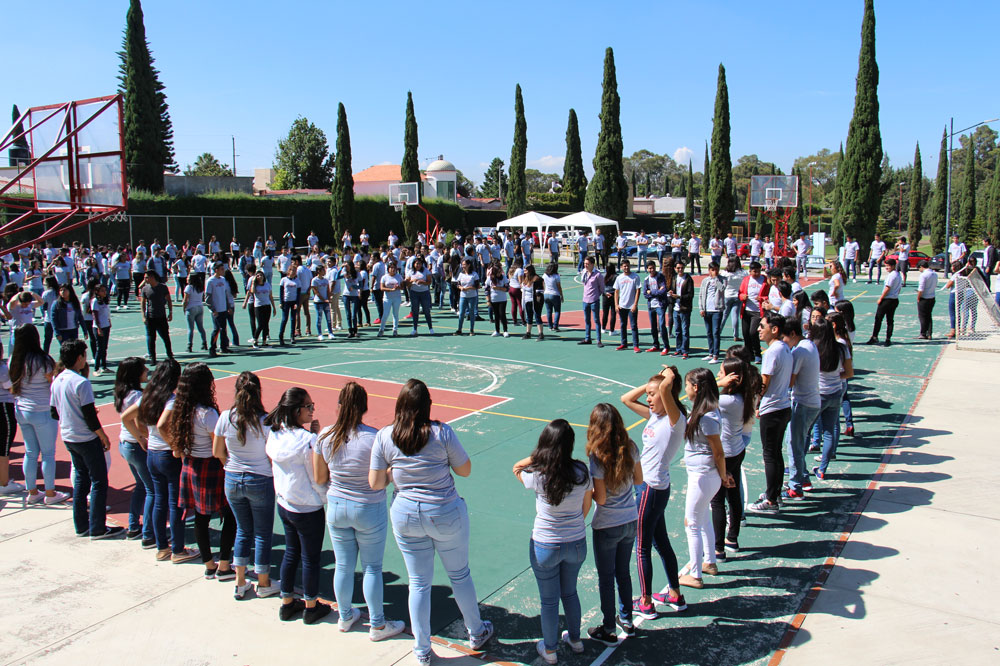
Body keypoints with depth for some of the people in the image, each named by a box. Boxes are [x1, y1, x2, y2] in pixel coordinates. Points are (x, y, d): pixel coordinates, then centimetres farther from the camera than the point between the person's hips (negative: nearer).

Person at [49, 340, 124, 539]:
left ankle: (81, 524, 23)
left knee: (81, 478, 18)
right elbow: (90, 415, -20)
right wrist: (103, 436, -10)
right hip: (87, 439, -8)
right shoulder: (81, 382, -20)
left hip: (68, 438, 8)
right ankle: (97, 528, 3)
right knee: (99, 481, 1)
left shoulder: (56, 381, 5)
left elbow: (54, 413, 12)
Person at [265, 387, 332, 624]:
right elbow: (318, 480, -20)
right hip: (308, 509, -7)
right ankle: (311, 607, 28)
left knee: (291, 553, 22)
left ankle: (287, 604, 35)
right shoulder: (307, 440, -26)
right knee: (311, 559, 11)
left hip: (284, 505, 7)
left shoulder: (274, 435, -5)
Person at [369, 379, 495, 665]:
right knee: (460, 575, 20)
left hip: (406, 517, 2)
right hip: (446, 514, -2)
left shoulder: (384, 437, -10)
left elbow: (375, 483, -5)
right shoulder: (441, 432, -17)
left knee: (418, 583, 17)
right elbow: (465, 470, -7)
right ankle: (476, 633, 40)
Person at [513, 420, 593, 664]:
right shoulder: (581, 472, -16)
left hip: (545, 547, -3)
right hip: (577, 544, 3)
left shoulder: (536, 474, -23)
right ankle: (575, 639, 46)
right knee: (570, 592, 27)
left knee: (549, 600, 17)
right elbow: (586, 506, 0)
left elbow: (517, 469, 1)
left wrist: (536, 456, -11)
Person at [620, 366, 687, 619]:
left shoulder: (675, 419, -17)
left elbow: (665, 389, -35)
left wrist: (669, 376, -14)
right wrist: (650, 384, 6)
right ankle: (675, 596, 34)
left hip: (651, 488, -9)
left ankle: (646, 604, 17)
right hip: (649, 486, 9)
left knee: (642, 547, 4)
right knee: (661, 542, 20)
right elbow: (626, 399, 15)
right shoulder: (654, 415, 7)